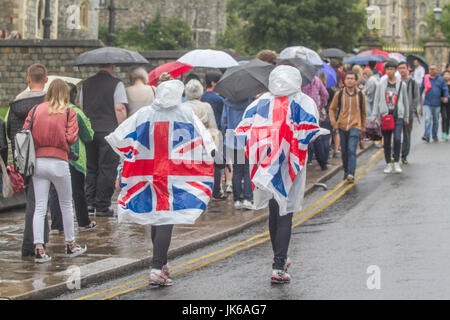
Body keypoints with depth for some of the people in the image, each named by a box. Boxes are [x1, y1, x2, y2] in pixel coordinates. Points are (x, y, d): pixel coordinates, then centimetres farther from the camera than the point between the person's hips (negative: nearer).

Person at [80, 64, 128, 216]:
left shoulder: (86, 84, 11)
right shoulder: (116, 84, -6)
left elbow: (81, 108, 17)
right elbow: (119, 109, -12)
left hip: (89, 131, 5)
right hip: (108, 130, -5)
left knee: (91, 168, 15)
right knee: (107, 169, 0)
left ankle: (89, 202, 13)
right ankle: (102, 206, 1)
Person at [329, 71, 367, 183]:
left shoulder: (360, 95, 2)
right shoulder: (339, 94, 1)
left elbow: (363, 111, 14)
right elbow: (332, 109, 11)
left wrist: (363, 126, 17)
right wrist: (334, 122, -2)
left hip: (355, 126, -2)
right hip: (342, 126, 2)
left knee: (352, 150, -15)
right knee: (344, 151, 11)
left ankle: (351, 174, -19)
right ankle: (346, 171, 29)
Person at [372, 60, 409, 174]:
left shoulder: (401, 84, 5)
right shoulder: (381, 84, 5)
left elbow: (405, 101, 13)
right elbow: (376, 100, 7)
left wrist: (406, 117, 15)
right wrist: (374, 115, 1)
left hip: (398, 115, -1)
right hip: (385, 115, 1)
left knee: (397, 138, -15)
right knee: (386, 141, 4)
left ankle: (396, 162, -4)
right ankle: (388, 163, 14)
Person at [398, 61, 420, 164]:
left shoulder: (413, 82, 2)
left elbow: (416, 97, 2)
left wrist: (413, 110, -8)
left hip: (409, 113, 0)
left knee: (407, 136, 6)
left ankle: (404, 156, 14)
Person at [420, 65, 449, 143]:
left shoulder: (441, 79, 5)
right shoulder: (425, 78, 6)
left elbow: (445, 89, 3)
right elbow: (421, 89, 16)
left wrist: (446, 97, -14)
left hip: (436, 104, 1)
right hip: (427, 103, -1)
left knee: (436, 120, 10)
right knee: (427, 119, -14)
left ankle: (435, 136, 24)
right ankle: (427, 136, -21)